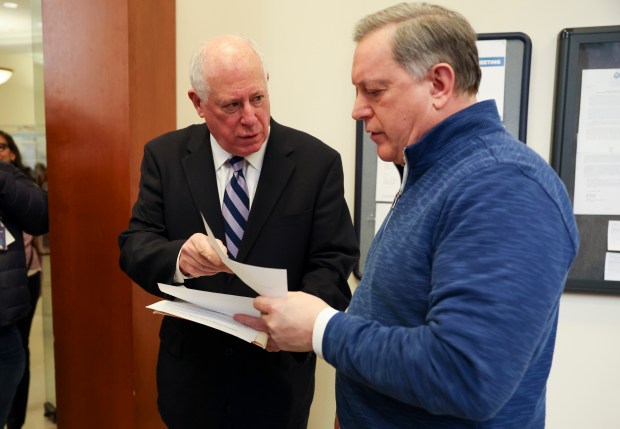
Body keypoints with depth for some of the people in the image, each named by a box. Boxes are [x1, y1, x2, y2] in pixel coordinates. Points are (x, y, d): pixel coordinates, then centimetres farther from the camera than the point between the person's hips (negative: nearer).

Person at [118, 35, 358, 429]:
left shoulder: (318, 162, -10)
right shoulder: (165, 156, -4)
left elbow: (333, 260, -11)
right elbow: (135, 245, -7)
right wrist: (178, 258, -30)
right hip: (190, 370, 2)